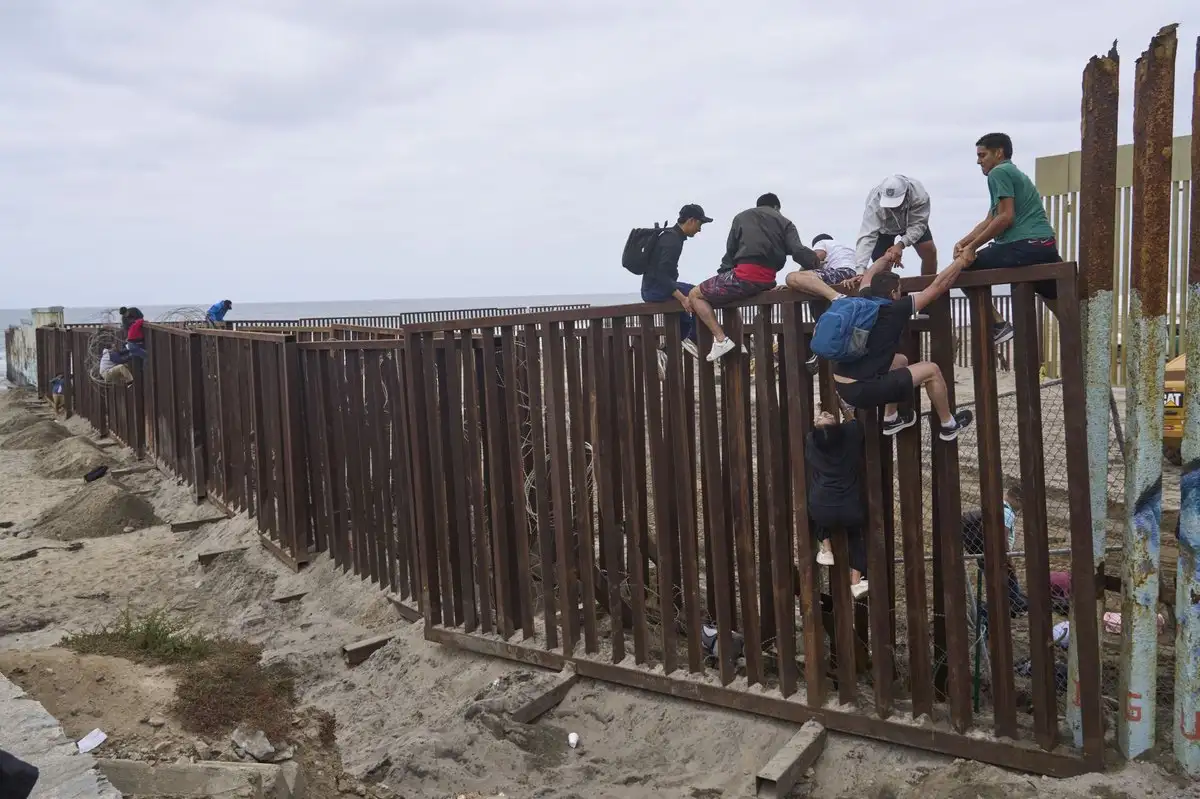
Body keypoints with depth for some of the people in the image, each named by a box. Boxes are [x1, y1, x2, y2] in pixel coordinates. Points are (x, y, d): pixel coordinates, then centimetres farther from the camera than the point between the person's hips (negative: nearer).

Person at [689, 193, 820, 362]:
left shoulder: (742, 217, 18)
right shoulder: (784, 222, 18)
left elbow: (730, 251, 20)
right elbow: (799, 252, 1)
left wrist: (725, 270, 34)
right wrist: (818, 266, 8)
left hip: (744, 275, -3)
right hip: (767, 281, 4)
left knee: (695, 295, 10)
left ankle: (721, 340, -8)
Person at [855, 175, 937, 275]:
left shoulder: (920, 196, -39)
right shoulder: (874, 202, -42)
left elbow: (918, 224, -32)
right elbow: (867, 236, -47)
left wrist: (901, 244, -50)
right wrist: (860, 269, -58)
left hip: (911, 223, 1)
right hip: (884, 228, -1)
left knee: (930, 251, -11)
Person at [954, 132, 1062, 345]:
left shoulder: (999, 172, -3)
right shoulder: (1014, 173, 28)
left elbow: (1006, 217, -14)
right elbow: (989, 221, 23)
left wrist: (972, 247, -11)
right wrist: (963, 242, 10)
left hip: (1024, 246, -10)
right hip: (1045, 246, 10)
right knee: (1055, 296, 22)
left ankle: (999, 325, -1)